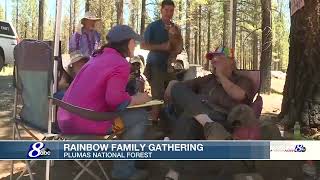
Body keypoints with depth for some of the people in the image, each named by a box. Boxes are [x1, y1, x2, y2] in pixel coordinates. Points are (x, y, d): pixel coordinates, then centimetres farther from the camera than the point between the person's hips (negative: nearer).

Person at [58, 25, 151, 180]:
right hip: (86, 123, -9)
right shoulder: (121, 64, -10)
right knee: (140, 116, 3)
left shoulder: (99, 57, 16)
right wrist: (137, 99, -5)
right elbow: (114, 98, -24)